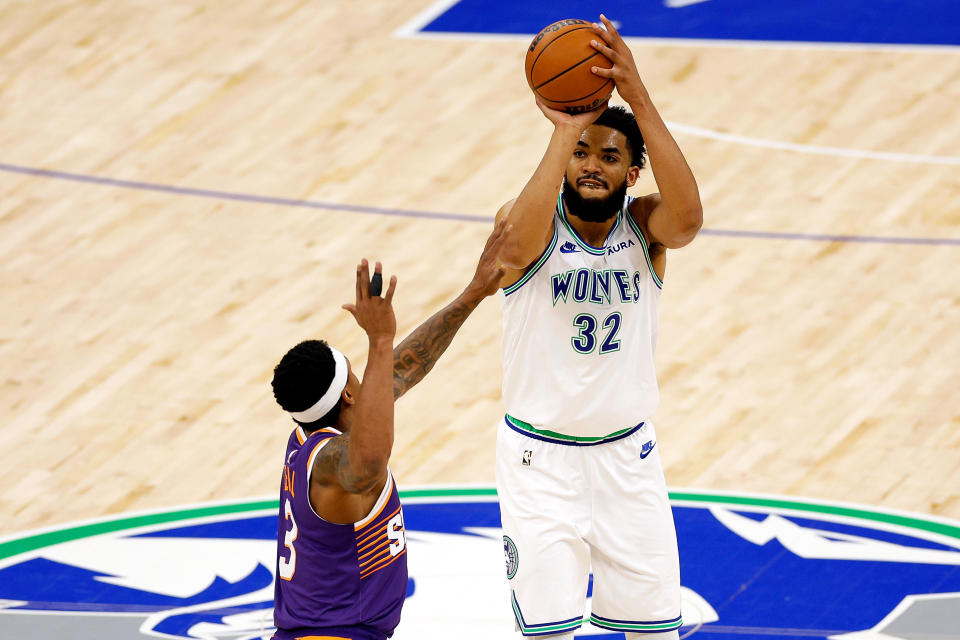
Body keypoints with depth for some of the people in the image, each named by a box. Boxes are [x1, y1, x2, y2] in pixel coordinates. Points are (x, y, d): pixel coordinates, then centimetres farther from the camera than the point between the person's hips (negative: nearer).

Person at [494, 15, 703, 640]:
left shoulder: (643, 225, -8)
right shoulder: (533, 224, -14)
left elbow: (687, 218, -33)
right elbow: (520, 244, -40)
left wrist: (639, 100, -39)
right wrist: (565, 131, -39)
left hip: (627, 451, 3)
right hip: (540, 455, -2)